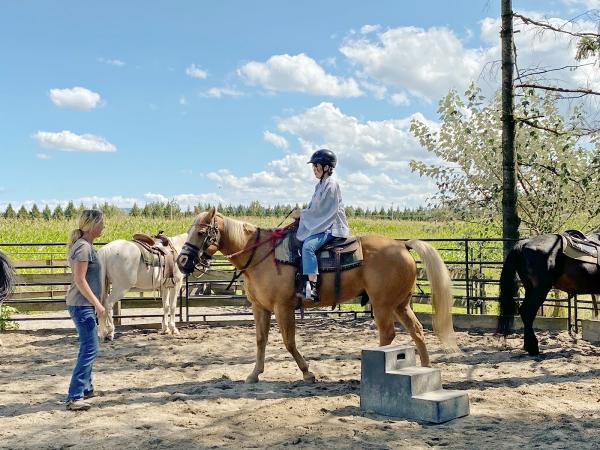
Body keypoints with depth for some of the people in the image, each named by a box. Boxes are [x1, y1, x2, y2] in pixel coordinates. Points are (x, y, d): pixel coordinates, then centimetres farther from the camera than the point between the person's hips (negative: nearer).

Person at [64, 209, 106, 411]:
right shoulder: (83, 247, -17)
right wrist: (97, 303, -22)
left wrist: (95, 304, 23)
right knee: (89, 349, -10)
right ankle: (74, 397, -9)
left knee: (88, 347, 18)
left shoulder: (87, 246, 13)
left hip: (85, 305, 10)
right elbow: (80, 280, -22)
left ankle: (86, 388, 29)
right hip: (82, 305, -10)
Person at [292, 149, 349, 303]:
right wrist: (301, 213, 4)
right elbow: (315, 208, 19)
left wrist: (301, 213, -10)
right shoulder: (321, 184, 18)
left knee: (308, 245, -32)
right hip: (320, 225, 11)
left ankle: (312, 288, -39)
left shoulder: (331, 184, -12)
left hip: (331, 227, -11)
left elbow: (320, 211, -16)